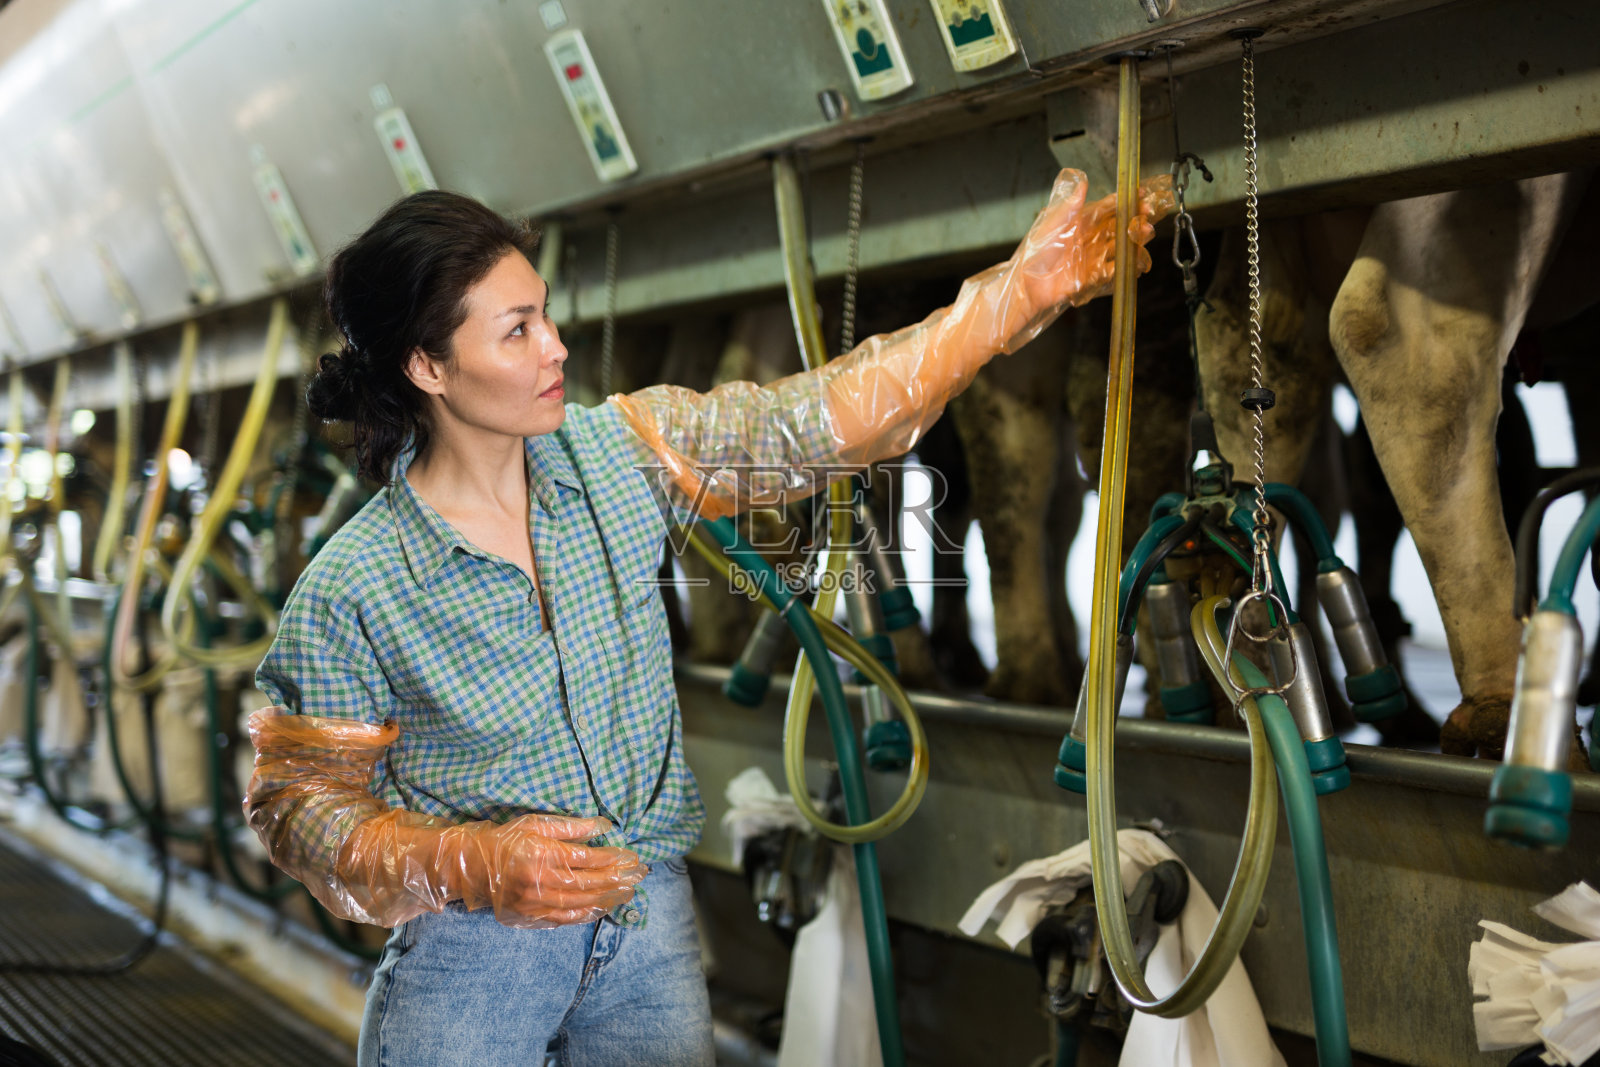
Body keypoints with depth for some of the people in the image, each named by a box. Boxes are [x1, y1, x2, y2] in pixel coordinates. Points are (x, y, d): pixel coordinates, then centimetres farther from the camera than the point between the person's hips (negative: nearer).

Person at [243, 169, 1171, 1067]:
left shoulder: (620, 455, -5)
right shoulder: (350, 592, -16)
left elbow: (820, 420, -6)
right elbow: (303, 803, -9)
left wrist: (1025, 286, -11)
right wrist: (473, 865, -25)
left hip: (651, 926, 4)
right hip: (475, 948, -3)